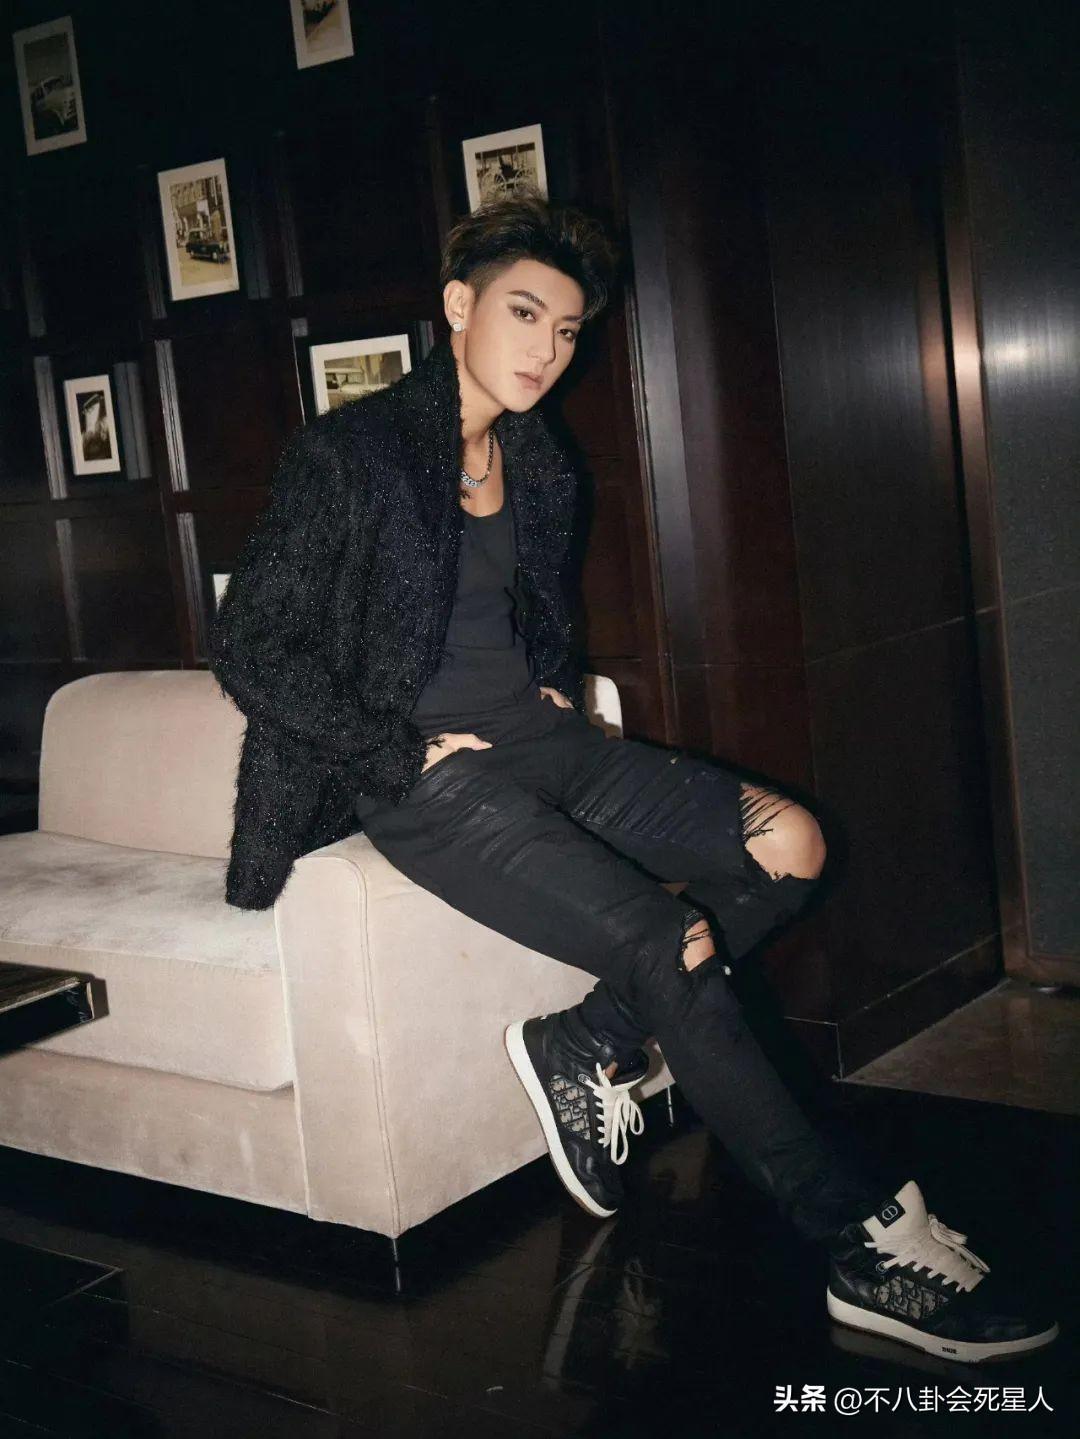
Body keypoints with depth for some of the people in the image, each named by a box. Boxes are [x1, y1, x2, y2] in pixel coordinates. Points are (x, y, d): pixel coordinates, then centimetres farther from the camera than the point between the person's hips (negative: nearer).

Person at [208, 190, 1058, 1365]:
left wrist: (557, 688, 9)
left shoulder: (540, 467, 13)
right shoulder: (346, 453, -9)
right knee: (673, 951, -24)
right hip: (427, 775, -8)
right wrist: (406, 750, -14)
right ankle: (866, 1246, -14)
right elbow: (252, 647, -11)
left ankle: (585, 1049, -3)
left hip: (538, 741, 8)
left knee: (786, 847, -10)